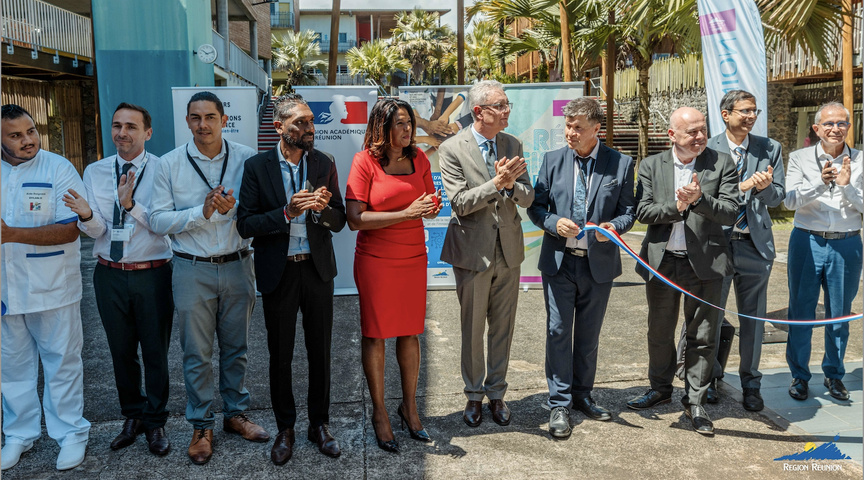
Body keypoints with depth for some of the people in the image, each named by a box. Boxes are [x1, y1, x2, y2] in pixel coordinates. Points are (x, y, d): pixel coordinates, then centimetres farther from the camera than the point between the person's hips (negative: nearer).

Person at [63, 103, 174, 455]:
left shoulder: (161, 170, -8)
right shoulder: (95, 172, 3)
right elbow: (97, 230, -2)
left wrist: (131, 204, -30)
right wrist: (86, 215, -23)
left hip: (153, 274, -3)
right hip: (109, 275, 4)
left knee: (155, 351, 8)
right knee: (121, 351, 17)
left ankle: (155, 422, 26)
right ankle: (133, 416, 36)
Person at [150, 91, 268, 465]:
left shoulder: (245, 158, -2)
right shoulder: (170, 163, -3)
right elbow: (158, 221, -6)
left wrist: (234, 208, -21)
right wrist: (201, 212, -18)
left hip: (236, 266, 1)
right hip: (192, 269, -1)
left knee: (236, 347, 15)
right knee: (197, 353, 8)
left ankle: (236, 414, 33)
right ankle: (202, 426, 24)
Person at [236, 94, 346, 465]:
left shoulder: (324, 163, 1)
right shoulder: (257, 166, -6)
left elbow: (339, 222, 2)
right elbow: (245, 224, -9)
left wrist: (322, 208, -19)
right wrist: (286, 213, -22)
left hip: (318, 269, 2)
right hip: (278, 273, -2)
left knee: (320, 351, 11)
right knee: (280, 356, 11)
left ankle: (320, 423, 29)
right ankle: (285, 429, 29)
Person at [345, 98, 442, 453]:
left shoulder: (419, 159, 5)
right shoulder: (365, 161, -10)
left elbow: (431, 205, 13)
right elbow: (355, 219, -16)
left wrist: (431, 208, -13)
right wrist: (406, 213, -21)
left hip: (413, 259, 4)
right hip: (375, 261, -4)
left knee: (410, 332, 12)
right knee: (375, 334, 6)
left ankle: (409, 406, 28)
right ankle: (379, 413, 21)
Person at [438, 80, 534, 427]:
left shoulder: (513, 145, 4)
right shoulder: (452, 148, -9)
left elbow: (527, 199, 1)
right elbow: (459, 203, -16)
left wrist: (512, 184, -20)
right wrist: (497, 183, -25)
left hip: (509, 250, 4)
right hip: (473, 252, -4)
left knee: (502, 328, 13)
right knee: (472, 329, 10)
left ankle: (497, 393, 30)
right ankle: (474, 396, 28)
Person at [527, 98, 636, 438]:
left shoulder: (621, 164, -1)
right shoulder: (553, 160, 2)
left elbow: (628, 210, 3)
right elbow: (536, 206, 3)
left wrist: (614, 226, -19)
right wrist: (554, 223, -17)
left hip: (599, 263, 0)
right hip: (559, 261, 0)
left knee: (589, 334, 13)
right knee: (558, 332, 1)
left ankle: (582, 395, 31)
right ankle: (559, 404, 13)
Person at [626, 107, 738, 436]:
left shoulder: (721, 164, -1)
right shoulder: (651, 166, 2)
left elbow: (730, 212, -9)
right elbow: (642, 211, -6)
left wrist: (700, 199, -25)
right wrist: (676, 206, -20)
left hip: (704, 262, -1)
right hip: (661, 262, 2)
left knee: (702, 336, 6)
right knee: (659, 332, 15)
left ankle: (695, 400, 20)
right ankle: (661, 388, 35)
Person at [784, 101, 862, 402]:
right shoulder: (800, 158, 2)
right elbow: (789, 200, -8)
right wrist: (821, 182, -21)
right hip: (807, 242, -1)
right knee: (801, 311, 4)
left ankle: (834, 375, 27)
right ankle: (799, 375, 18)